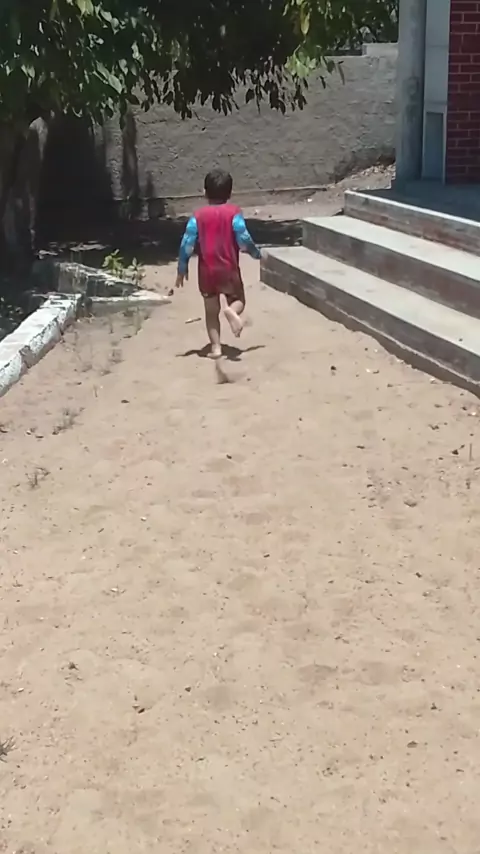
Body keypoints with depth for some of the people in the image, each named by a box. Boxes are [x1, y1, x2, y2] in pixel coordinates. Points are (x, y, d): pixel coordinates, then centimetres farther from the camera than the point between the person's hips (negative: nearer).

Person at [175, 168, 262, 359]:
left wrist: (182, 268, 3)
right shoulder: (233, 213, -7)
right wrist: (257, 254, 9)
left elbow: (187, 243, -4)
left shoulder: (198, 216, -1)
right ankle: (230, 309, -22)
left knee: (211, 311, 12)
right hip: (229, 269, -2)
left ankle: (215, 346, 4)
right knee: (238, 300, 14)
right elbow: (243, 239, -10)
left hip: (207, 271, 2)